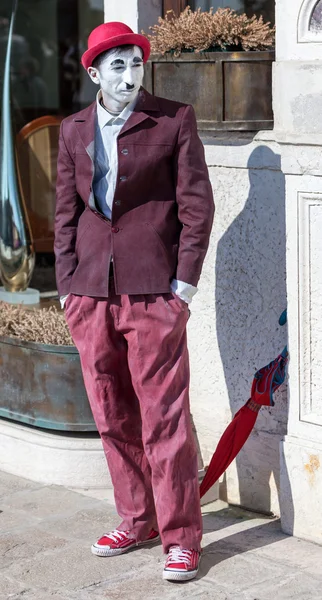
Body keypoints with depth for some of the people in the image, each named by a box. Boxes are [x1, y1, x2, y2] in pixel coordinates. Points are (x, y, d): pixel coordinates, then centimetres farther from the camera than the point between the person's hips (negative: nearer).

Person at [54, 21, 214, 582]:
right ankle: (136, 520, 25)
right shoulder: (74, 130, 11)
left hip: (152, 291, -4)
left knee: (164, 417, -4)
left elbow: (197, 203, -1)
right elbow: (66, 212, 14)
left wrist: (185, 278, -7)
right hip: (91, 293, 5)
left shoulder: (174, 119, 0)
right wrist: (67, 284, 8)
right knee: (112, 416, 11)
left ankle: (180, 535, 6)